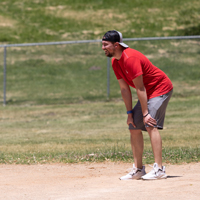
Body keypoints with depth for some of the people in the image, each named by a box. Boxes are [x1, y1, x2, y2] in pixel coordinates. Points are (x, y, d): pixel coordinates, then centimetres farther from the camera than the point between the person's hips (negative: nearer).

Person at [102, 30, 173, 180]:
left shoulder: (130, 58, -27)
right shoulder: (115, 62, 2)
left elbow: (140, 88, -25)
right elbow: (124, 89, 6)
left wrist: (145, 113, -24)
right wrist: (130, 113, 2)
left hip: (161, 88, -10)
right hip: (148, 93, 10)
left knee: (150, 125, -22)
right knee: (134, 126, 8)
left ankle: (159, 169, -27)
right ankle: (138, 169, 14)